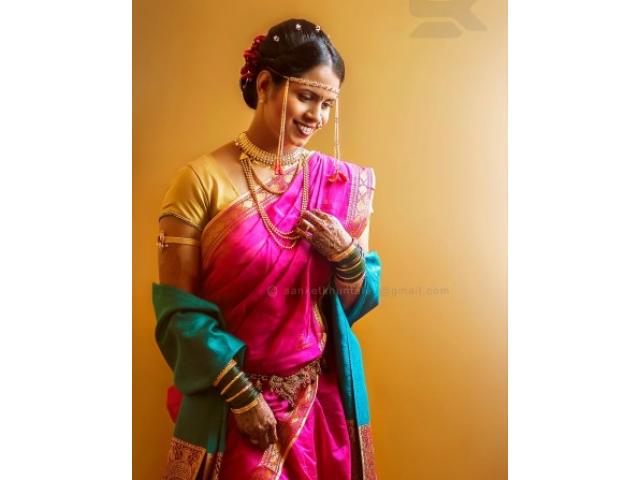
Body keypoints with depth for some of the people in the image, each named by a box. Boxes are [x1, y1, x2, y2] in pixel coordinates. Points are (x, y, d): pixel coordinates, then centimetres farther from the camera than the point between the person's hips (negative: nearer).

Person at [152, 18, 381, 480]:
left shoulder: (343, 183, -1)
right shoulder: (203, 180, -12)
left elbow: (358, 302, 4)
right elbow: (179, 311, -11)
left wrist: (347, 255, -15)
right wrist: (240, 393, -12)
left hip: (324, 400, 4)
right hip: (232, 401, -3)